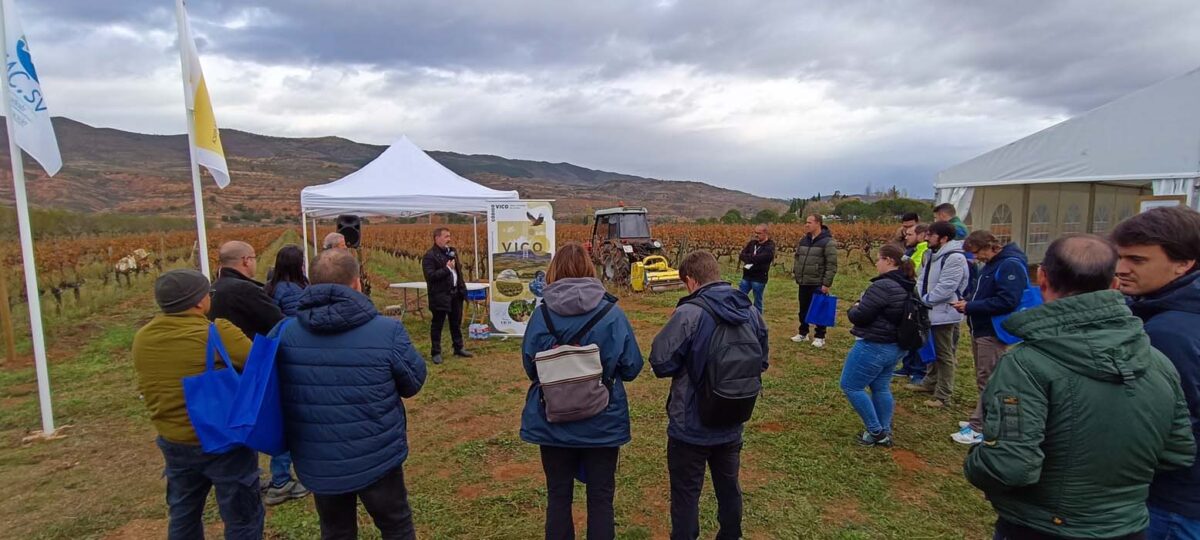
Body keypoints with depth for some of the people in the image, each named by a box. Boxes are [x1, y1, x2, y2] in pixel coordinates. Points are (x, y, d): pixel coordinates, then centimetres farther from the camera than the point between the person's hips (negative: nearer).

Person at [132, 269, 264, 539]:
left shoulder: (142, 338, -1)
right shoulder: (217, 332, -23)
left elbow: (151, 389, 11)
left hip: (173, 442, 7)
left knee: (183, 516, 25)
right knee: (243, 518, 8)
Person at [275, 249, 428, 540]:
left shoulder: (286, 334, -9)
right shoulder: (387, 331, -21)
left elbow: (280, 391, 6)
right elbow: (413, 383, -7)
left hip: (316, 464, 4)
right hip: (376, 459, -3)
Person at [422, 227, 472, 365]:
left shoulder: (452, 251, 11)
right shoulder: (430, 256, -14)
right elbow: (430, 276, -22)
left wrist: (462, 288, 13)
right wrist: (447, 268, -21)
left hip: (456, 293, 7)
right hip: (440, 296, -7)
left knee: (456, 323, 16)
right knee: (437, 325, 4)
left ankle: (459, 348, 28)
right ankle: (436, 352, 13)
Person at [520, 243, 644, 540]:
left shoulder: (541, 314, -11)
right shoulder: (612, 313, -12)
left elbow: (529, 367, -3)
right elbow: (632, 368, -6)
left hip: (553, 422, 1)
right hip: (603, 422, 0)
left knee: (558, 496, 17)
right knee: (601, 497, 15)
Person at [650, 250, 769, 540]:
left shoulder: (689, 313, -24)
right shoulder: (751, 311, -3)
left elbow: (661, 364, -19)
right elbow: (761, 362, 8)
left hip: (690, 427, -6)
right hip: (731, 425, 6)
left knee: (686, 494, 11)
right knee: (729, 488, 23)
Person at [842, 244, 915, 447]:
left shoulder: (883, 286, -24)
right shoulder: (908, 286, 6)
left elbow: (859, 316, -21)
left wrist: (853, 308, 0)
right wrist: (861, 307, 10)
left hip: (874, 346, -9)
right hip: (896, 346, 9)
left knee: (850, 386, 4)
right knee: (881, 388, 19)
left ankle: (876, 432, 9)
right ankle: (885, 433, 25)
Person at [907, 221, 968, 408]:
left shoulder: (955, 258, -20)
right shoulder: (933, 255, 12)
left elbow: (945, 288, -25)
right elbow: (922, 280, 13)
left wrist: (924, 300, -17)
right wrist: (920, 298, -3)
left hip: (944, 314, -9)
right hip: (930, 312, 9)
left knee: (944, 355, 0)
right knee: (932, 351, 22)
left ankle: (943, 395, 9)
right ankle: (930, 383, 37)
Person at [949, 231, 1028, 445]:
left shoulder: (1011, 265, -18)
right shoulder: (991, 264, 12)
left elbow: (1007, 302, -27)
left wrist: (970, 307, -20)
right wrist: (968, 303, 1)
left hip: (993, 333, -10)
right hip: (981, 329, 10)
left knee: (987, 382, -2)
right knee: (984, 380, 17)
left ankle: (979, 428, 4)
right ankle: (981, 421, 28)